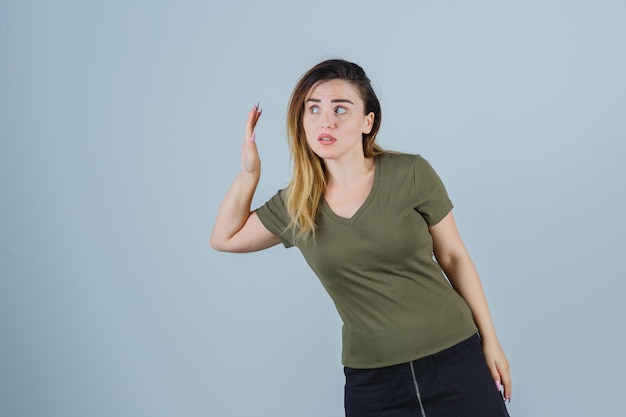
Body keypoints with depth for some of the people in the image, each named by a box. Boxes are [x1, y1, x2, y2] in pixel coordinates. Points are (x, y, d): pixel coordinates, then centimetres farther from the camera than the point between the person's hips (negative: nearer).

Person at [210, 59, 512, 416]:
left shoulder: (411, 173, -8)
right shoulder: (296, 204, 1)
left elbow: (453, 257, 1)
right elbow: (225, 238, 13)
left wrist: (490, 338, 3)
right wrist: (250, 171, 1)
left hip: (455, 361, -1)